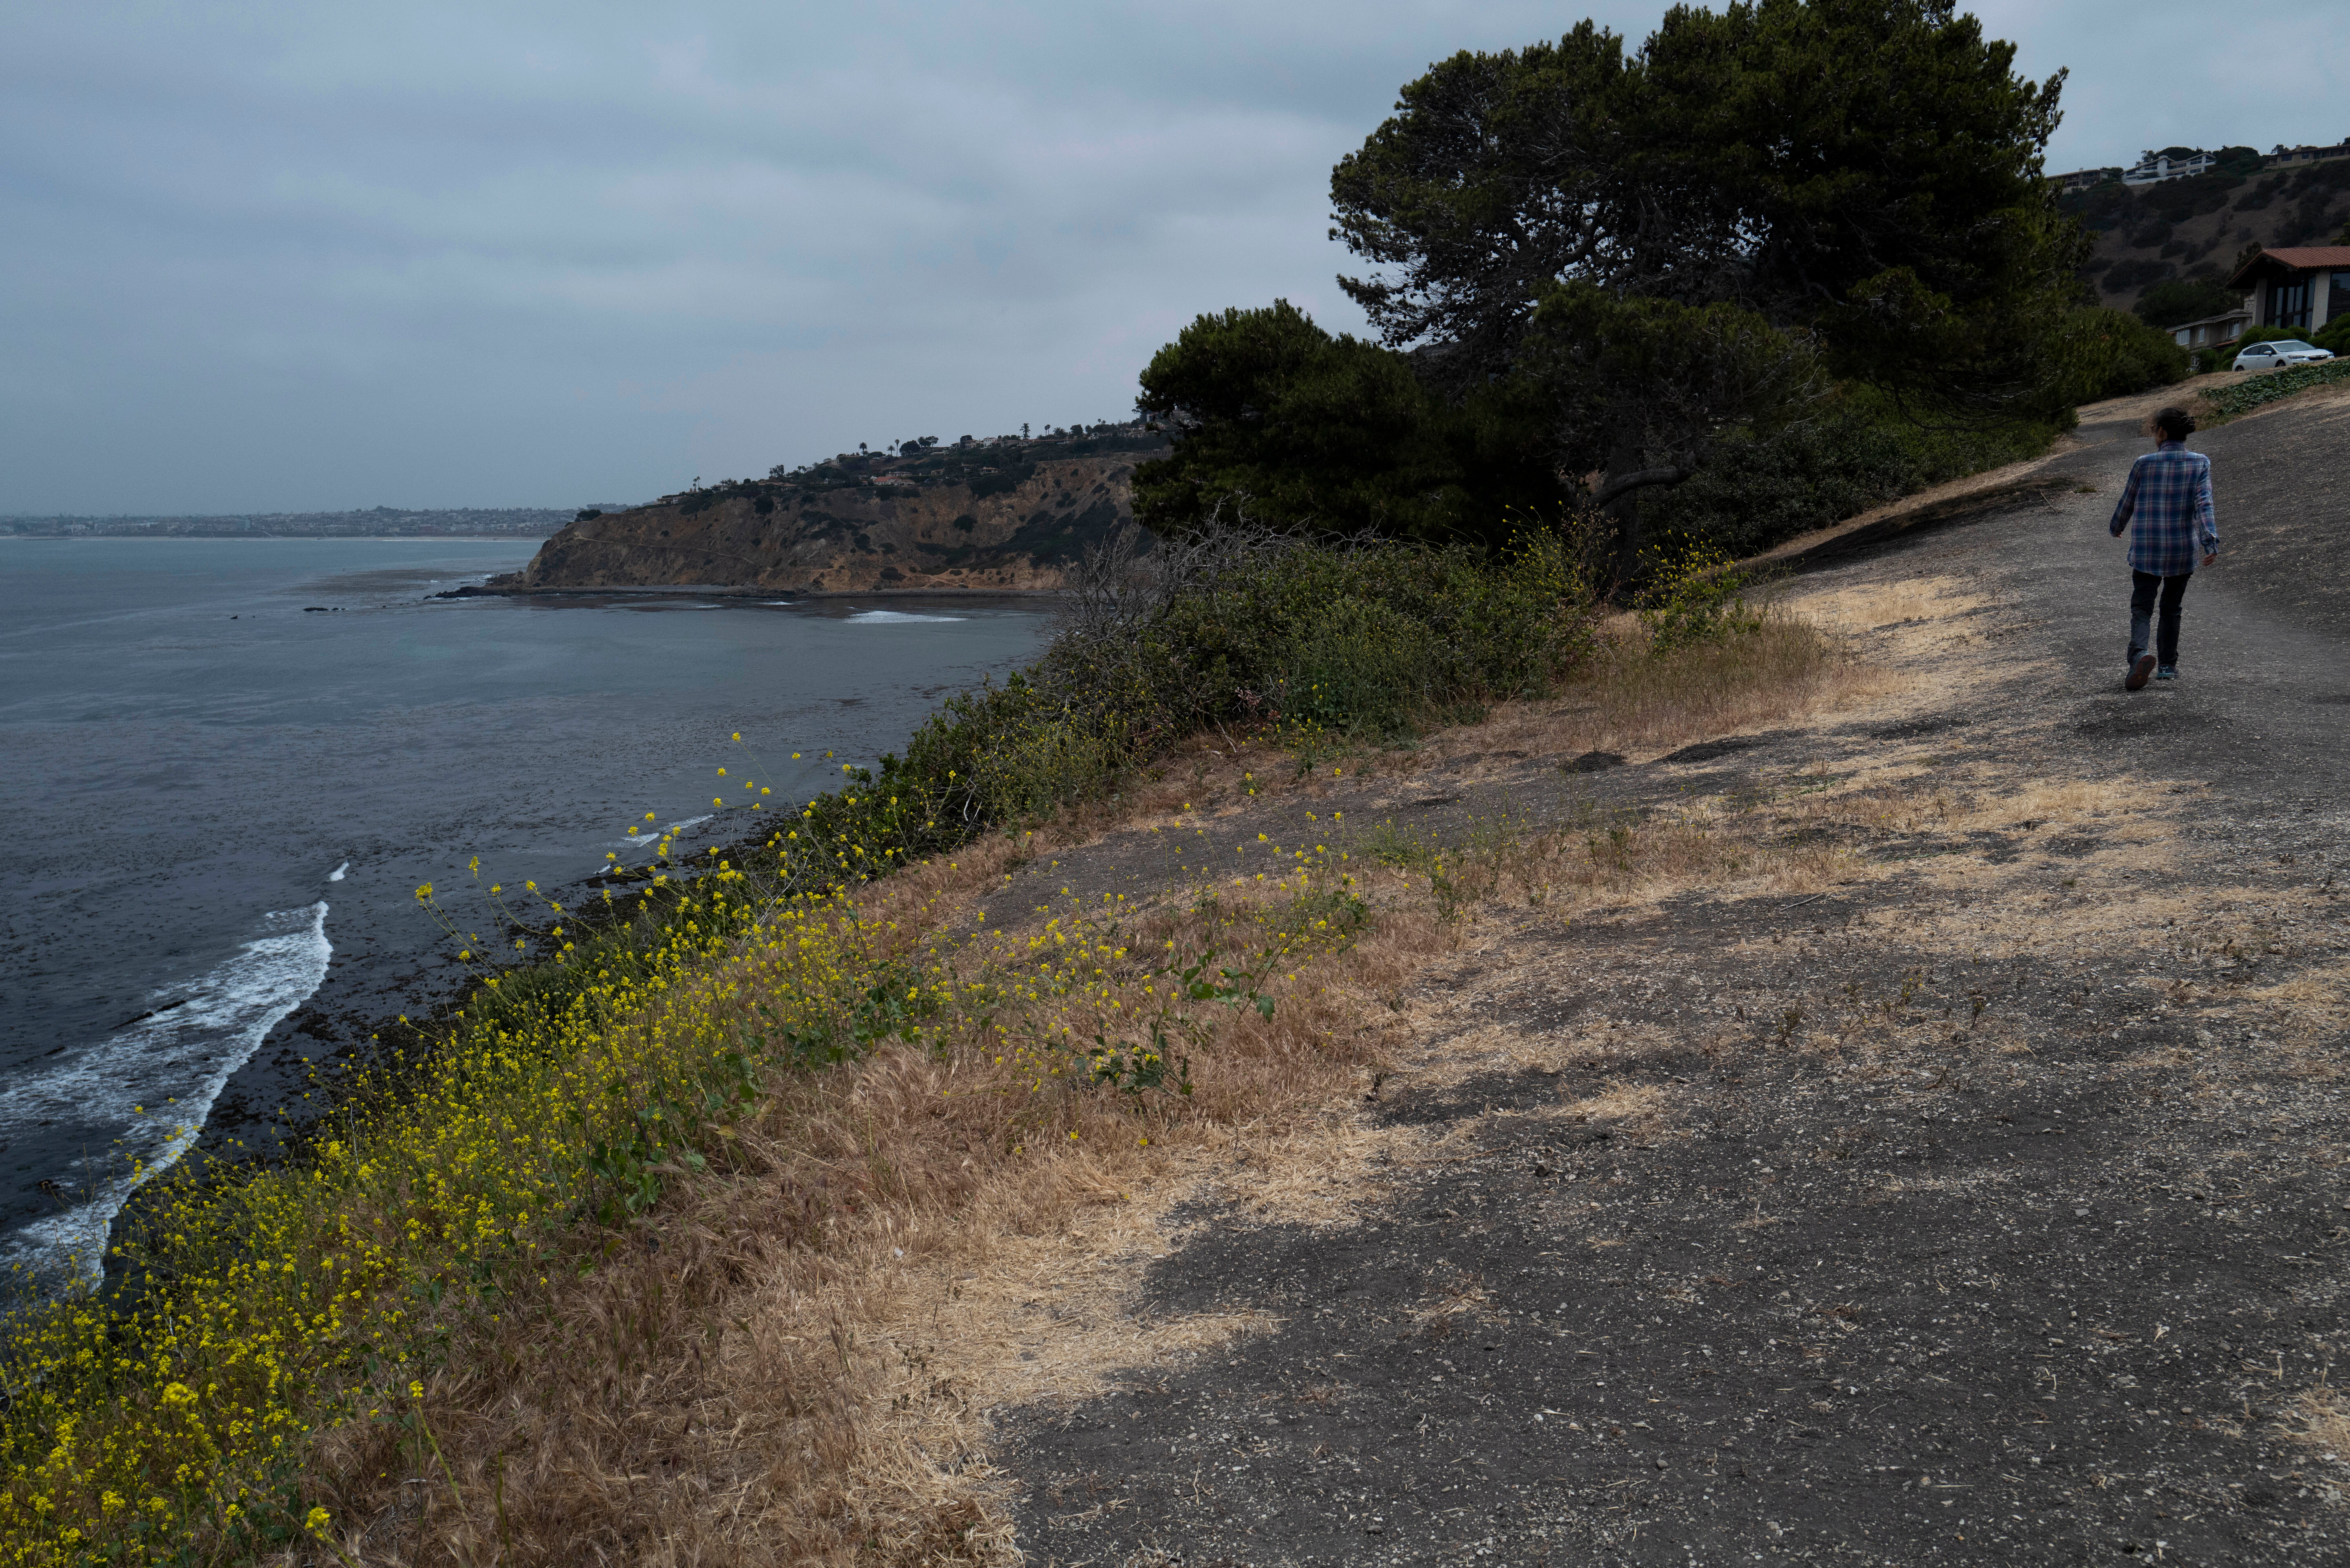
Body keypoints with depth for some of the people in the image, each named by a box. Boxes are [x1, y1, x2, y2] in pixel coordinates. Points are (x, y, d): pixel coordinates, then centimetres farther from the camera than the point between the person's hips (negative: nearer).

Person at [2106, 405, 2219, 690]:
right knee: (2171, 608, 19)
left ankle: (2141, 653, -29)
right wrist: (2210, 541, -20)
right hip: (2183, 549, 2)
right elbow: (2204, 504, -13)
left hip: (2146, 550, -2)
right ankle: (2167, 665, 23)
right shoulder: (2200, 463, -2)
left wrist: (2116, 528, 25)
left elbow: (2127, 503, 6)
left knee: (2142, 608, -1)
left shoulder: (2145, 464, -5)